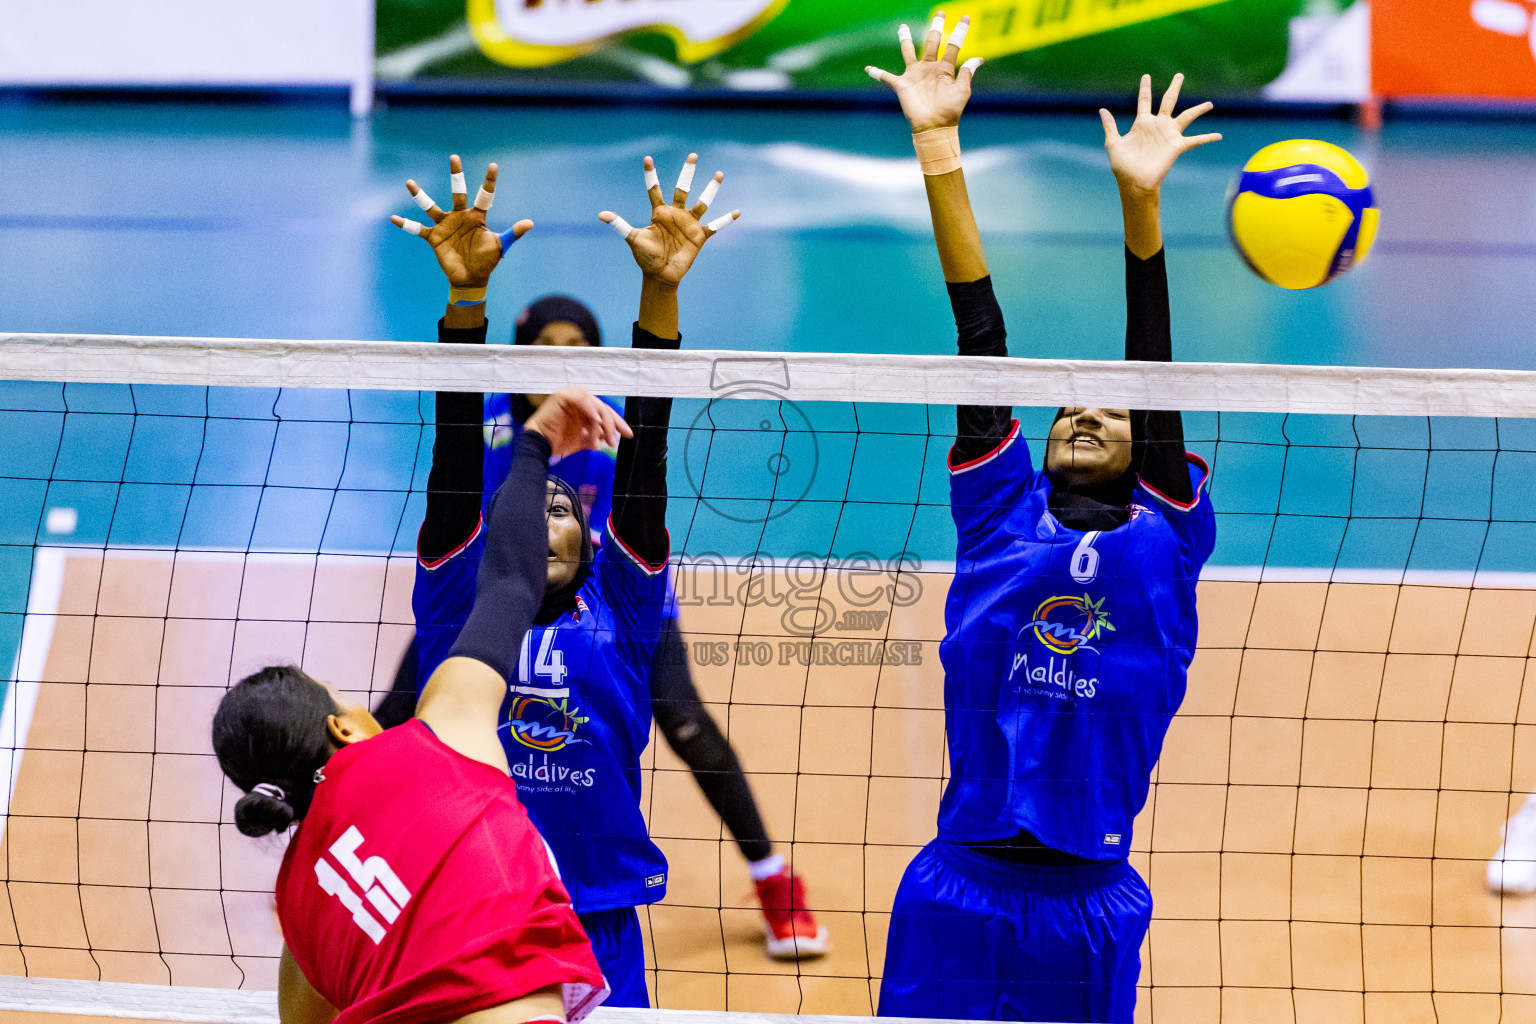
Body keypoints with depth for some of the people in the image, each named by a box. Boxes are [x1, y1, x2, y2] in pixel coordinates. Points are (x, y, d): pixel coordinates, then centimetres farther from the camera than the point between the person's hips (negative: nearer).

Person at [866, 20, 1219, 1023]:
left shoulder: (1166, 540, 8)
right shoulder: (1001, 519, 10)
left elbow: (1153, 380, -2)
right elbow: (982, 340, 6)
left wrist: (1142, 203, -12)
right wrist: (937, 146, 4)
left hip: (1089, 909, 0)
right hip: (959, 893, 1)